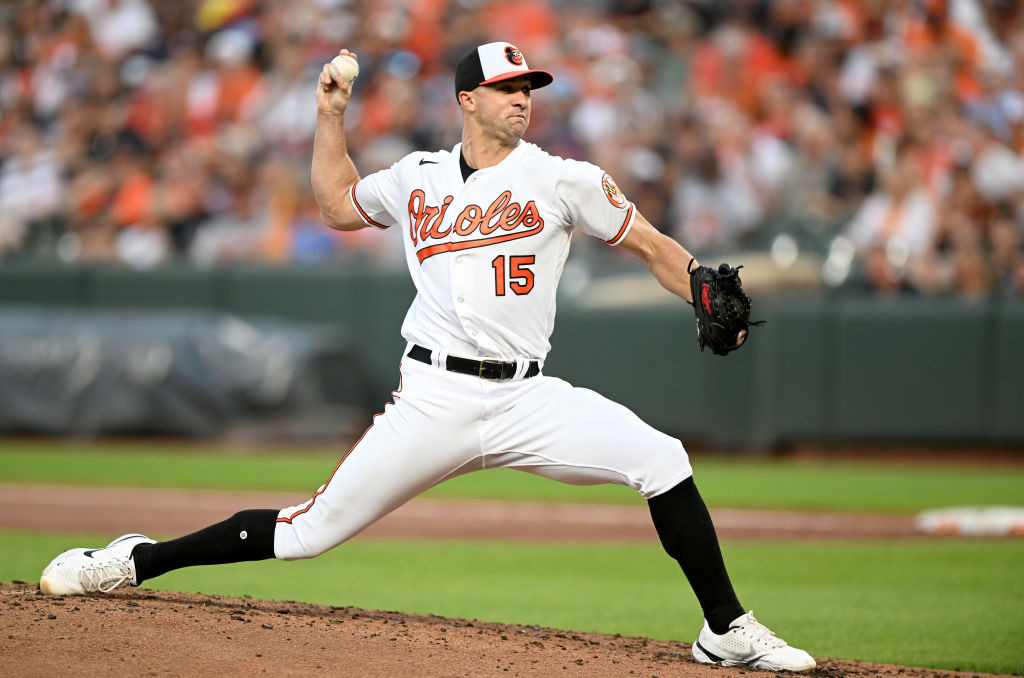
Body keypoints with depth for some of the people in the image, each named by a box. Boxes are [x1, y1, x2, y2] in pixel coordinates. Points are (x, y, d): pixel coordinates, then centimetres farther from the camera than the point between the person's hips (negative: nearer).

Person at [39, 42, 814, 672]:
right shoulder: (417, 179, 11)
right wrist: (331, 116, 22)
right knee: (311, 531, -4)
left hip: (528, 399, 0)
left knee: (662, 459, -20)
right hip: (434, 400, 0)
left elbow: (650, 244, 5)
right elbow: (339, 205, 30)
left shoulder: (562, 180, 3)